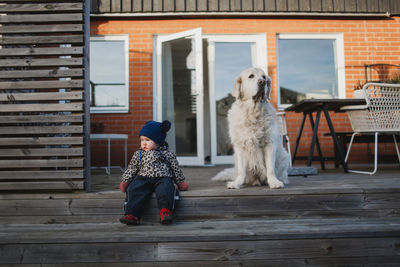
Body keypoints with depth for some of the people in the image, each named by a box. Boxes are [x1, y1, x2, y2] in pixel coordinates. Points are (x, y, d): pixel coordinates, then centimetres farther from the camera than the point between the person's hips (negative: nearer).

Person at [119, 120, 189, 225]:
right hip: (143, 178, 2)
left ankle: (165, 212, -42)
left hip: (162, 178, -1)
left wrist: (180, 181, 17)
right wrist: (125, 181, 10)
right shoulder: (138, 154, 21)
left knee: (165, 189, -34)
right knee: (134, 189, -27)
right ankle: (132, 214, -36)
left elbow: (176, 169, 19)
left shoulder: (167, 154, 14)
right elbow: (131, 169, 22)